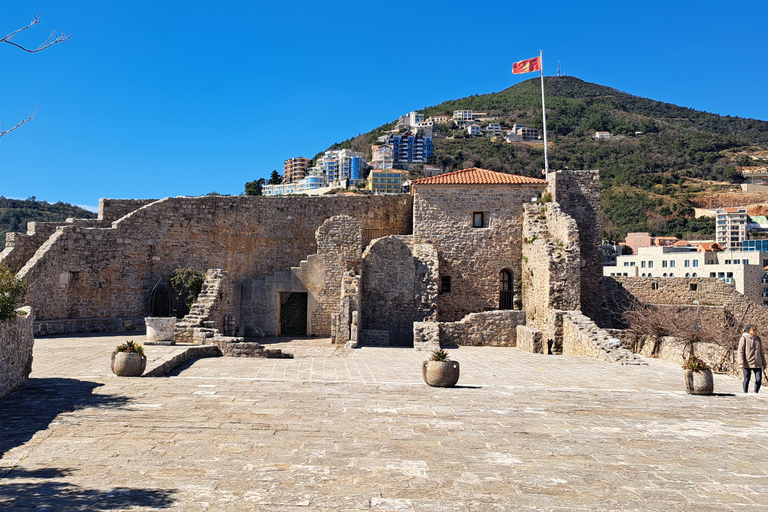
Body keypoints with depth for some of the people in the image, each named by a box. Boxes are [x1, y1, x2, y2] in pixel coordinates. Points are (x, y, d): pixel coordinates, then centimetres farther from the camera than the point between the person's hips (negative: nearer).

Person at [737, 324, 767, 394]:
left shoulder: (758, 339, 11)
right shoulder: (744, 338, -4)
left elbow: (761, 352, 17)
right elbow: (740, 351, -8)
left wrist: (764, 364, 16)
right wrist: (741, 363, -16)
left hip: (757, 364, 4)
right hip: (747, 364, -4)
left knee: (759, 379, -3)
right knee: (747, 379, 3)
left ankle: (756, 393, 13)